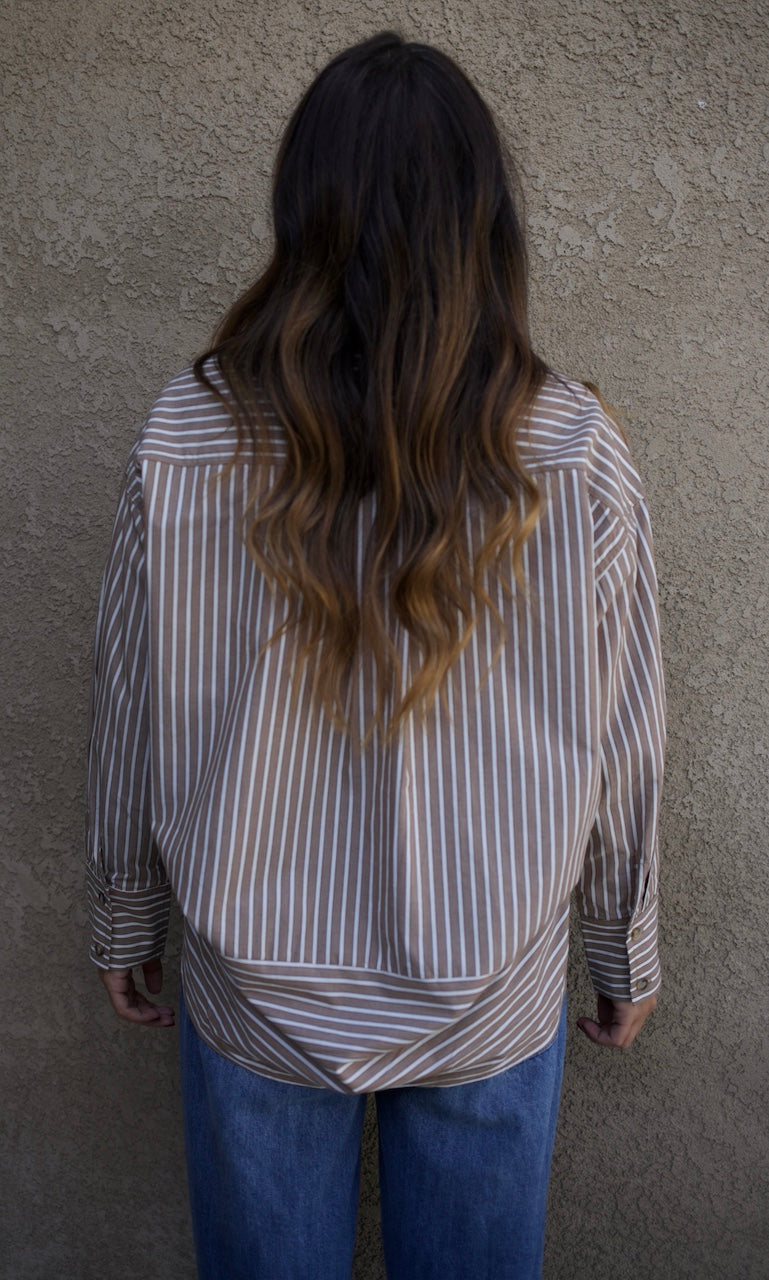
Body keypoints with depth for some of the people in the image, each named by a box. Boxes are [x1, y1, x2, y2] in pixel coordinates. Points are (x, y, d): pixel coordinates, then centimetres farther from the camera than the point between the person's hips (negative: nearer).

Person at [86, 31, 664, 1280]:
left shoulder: (185, 439, -16)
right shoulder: (579, 452, -17)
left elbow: (132, 718, -7)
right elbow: (620, 744, -8)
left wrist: (124, 922, 10)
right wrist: (627, 953, 9)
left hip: (255, 987, 1)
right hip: (494, 997, 0)